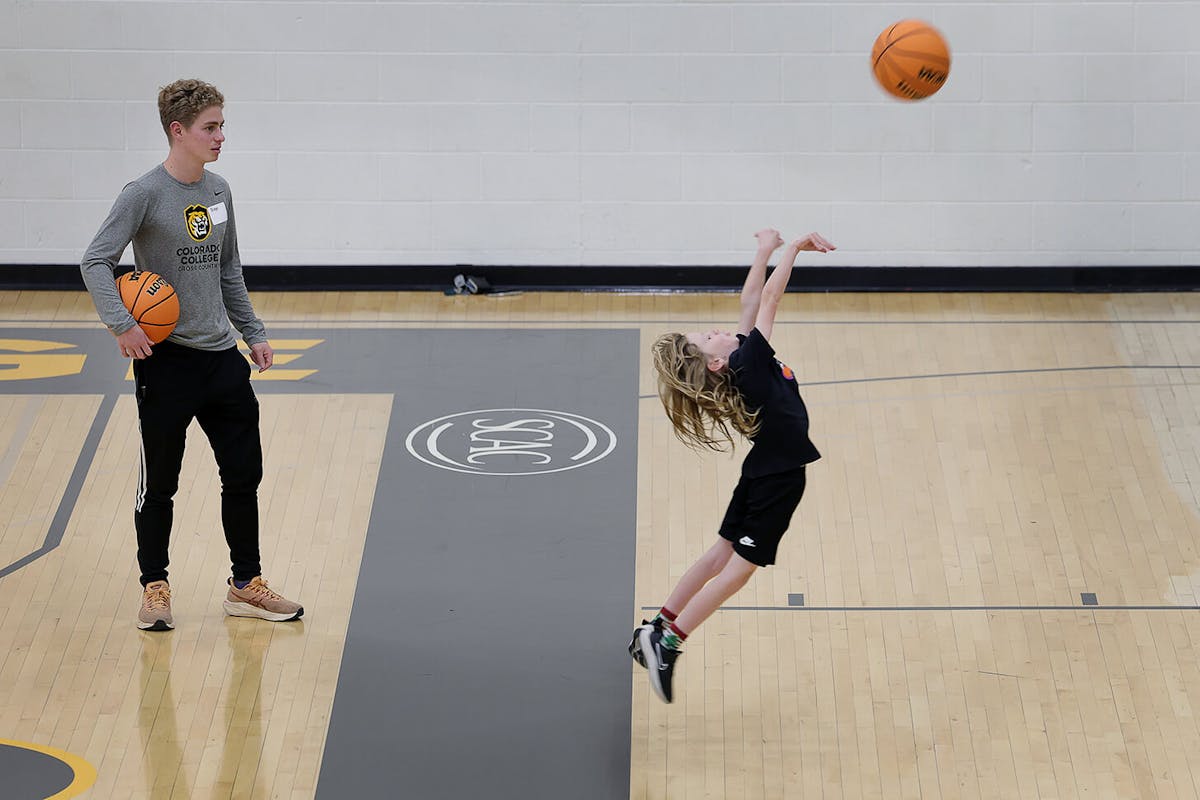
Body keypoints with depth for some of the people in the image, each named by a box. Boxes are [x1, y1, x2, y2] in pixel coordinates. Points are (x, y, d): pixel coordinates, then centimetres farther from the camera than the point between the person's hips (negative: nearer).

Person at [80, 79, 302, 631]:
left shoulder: (218, 191, 8)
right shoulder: (145, 195, -13)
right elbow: (95, 262, -16)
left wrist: (253, 334, 16)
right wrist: (122, 325, -27)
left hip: (221, 357, 6)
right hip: (166, 360, -6)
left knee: (243, 475, 9)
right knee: (159, 484, 5)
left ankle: (245, 586, 21)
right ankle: (154, 590, 19)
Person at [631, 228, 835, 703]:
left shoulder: (742, 355, -3)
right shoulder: (748, 361, -24)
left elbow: (753, 300, 5)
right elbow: (770, 297, -23)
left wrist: (765, 252, 0)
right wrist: (793, 248, -12)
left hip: (765, 472, 9)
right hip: (780, 479, -9)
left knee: (722, 555, 15)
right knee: (738, 568, -3)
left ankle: (655, 631, 18)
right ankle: (666, 644, -5)